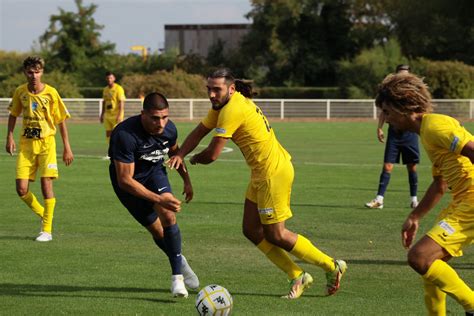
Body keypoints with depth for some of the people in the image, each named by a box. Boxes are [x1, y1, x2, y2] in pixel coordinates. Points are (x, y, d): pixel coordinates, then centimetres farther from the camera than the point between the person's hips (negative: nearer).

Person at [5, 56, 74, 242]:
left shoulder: (51, 93, -9)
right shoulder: (20, 92, 0)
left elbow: (61, 120, -3)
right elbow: (13, 114, 16)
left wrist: (67, 148, -4)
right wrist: (9, 137, 3)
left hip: (46, 143, -3)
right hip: (26, 144, 3)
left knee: (46, 184, -12)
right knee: (21, 189, -5)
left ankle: (47, 230, -3)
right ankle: (43, 215, 21)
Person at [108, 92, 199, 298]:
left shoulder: (169, 129, -18)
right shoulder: (125, 135, -37)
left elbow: (174, 151, 9)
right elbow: (125, 180, -35)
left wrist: (186, 180, 7)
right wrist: (159, 199, -39)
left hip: (154, 172, 3)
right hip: (129, 182, -3)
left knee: (168, 216, -21)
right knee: (157, 230, -2)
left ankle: (177, 275, -12)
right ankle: (180, 263, 27)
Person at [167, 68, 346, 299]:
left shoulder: (233, 110, -22)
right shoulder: (222, 105, 8)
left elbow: (212, 154, -21)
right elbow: (198, 133, 11)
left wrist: (194, 159, 1)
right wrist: (179, 155, -6)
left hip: (274, 173, -10)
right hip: (261, 173, 10)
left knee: (275, 235, -2)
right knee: (251, 230, 9)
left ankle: (332, 266, 12)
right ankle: (297, 276, 16)